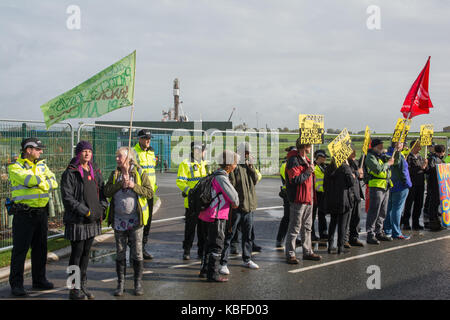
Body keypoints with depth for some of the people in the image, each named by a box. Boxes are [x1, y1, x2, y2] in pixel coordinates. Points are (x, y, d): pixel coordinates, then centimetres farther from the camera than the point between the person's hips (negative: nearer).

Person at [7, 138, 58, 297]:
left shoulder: (42, 165, 13)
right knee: (20, 249, -1)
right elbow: (29, 180, -21)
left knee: (40, 248, 13)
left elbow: (53, 183, 1)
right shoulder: (15, 167, -6)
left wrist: (41, 183, -15)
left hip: (42, 212, 6)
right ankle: (16, 284, 8)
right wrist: (45, 181, -6)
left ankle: (39, 280, 26)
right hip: (24, 213, -6)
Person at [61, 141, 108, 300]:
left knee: (86, 253, 13)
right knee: (77, 253, 0)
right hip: (77, 221, -6)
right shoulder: (70, 173, -8)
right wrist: (85, 211, -17)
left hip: (92, 220, 6)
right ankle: (74, 289, 9)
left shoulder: (95, 171, 12)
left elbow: (102, 190, 18)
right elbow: (67, 197, -13)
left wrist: (101, 208, 0)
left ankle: (83, 286, 23)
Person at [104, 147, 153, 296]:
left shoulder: (140, 173, -2)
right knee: (120, 253, 9)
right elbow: (107, 192, -4)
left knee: (137, 253, 3)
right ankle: (120, 283, 19)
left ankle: (138, 283, 15)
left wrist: (134, 186, -18)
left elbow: (150, 192, -7)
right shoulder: (114, 174, 8)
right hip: (118, 219, 3)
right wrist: (120, 184, -16)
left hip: (135, 219, -3)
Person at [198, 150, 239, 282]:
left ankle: (205, 270, 28)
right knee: (216, 246, -2)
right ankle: (213, 274, 4)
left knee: (209, 244, 19)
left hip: (206, 216, 10)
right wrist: (235, 204, 3)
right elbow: (233, 196, -19)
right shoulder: (221, 178, -18)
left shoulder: (216, 175, 13)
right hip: (216, 217, -10)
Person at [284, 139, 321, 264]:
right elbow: (294, 180, -25)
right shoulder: (293, 160, -15)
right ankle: (290, 254, 3)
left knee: (307, 227, 16)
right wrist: (308, 172, -16)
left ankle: (307, 252, 25)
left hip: (308, 198, 10)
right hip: (298, 199, -10)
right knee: (295, 228, -4)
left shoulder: (306, 159, 17)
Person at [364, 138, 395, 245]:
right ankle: (370, 235, -6)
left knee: (383, 212, 14)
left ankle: (379, 232, 24)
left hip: (386, 187, 9)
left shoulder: (382, 155, 18)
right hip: (376, 187, -9)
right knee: (374, 212, -8)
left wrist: (397, 151, 7)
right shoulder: (370, 157, -9)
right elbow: (378, 169, -22)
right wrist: (388, 163, -9)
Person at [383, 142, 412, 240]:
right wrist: (407, 183, -8)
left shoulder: (388, 153, 8)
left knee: (390, 208, 14)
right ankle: (396, 233, 0)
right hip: (400, 187, -9)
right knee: (397, 209, -5)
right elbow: (402, 171, -18)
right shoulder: (398, 155, -18)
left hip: (391, 186, 9)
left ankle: (387, 230, 21)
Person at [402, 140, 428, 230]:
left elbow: (424, 170, 17)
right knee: (408, 205, -1)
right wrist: (421, 167, -19)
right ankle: (405, 223, 8)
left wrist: (425, 167, -3)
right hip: (411, 184, -7)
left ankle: (416, 223, 19)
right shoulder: (408, 157, -9)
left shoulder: (420, 157, 13)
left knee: (419, 204, 10)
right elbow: (409, 171, -20)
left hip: (420, 184, 7)